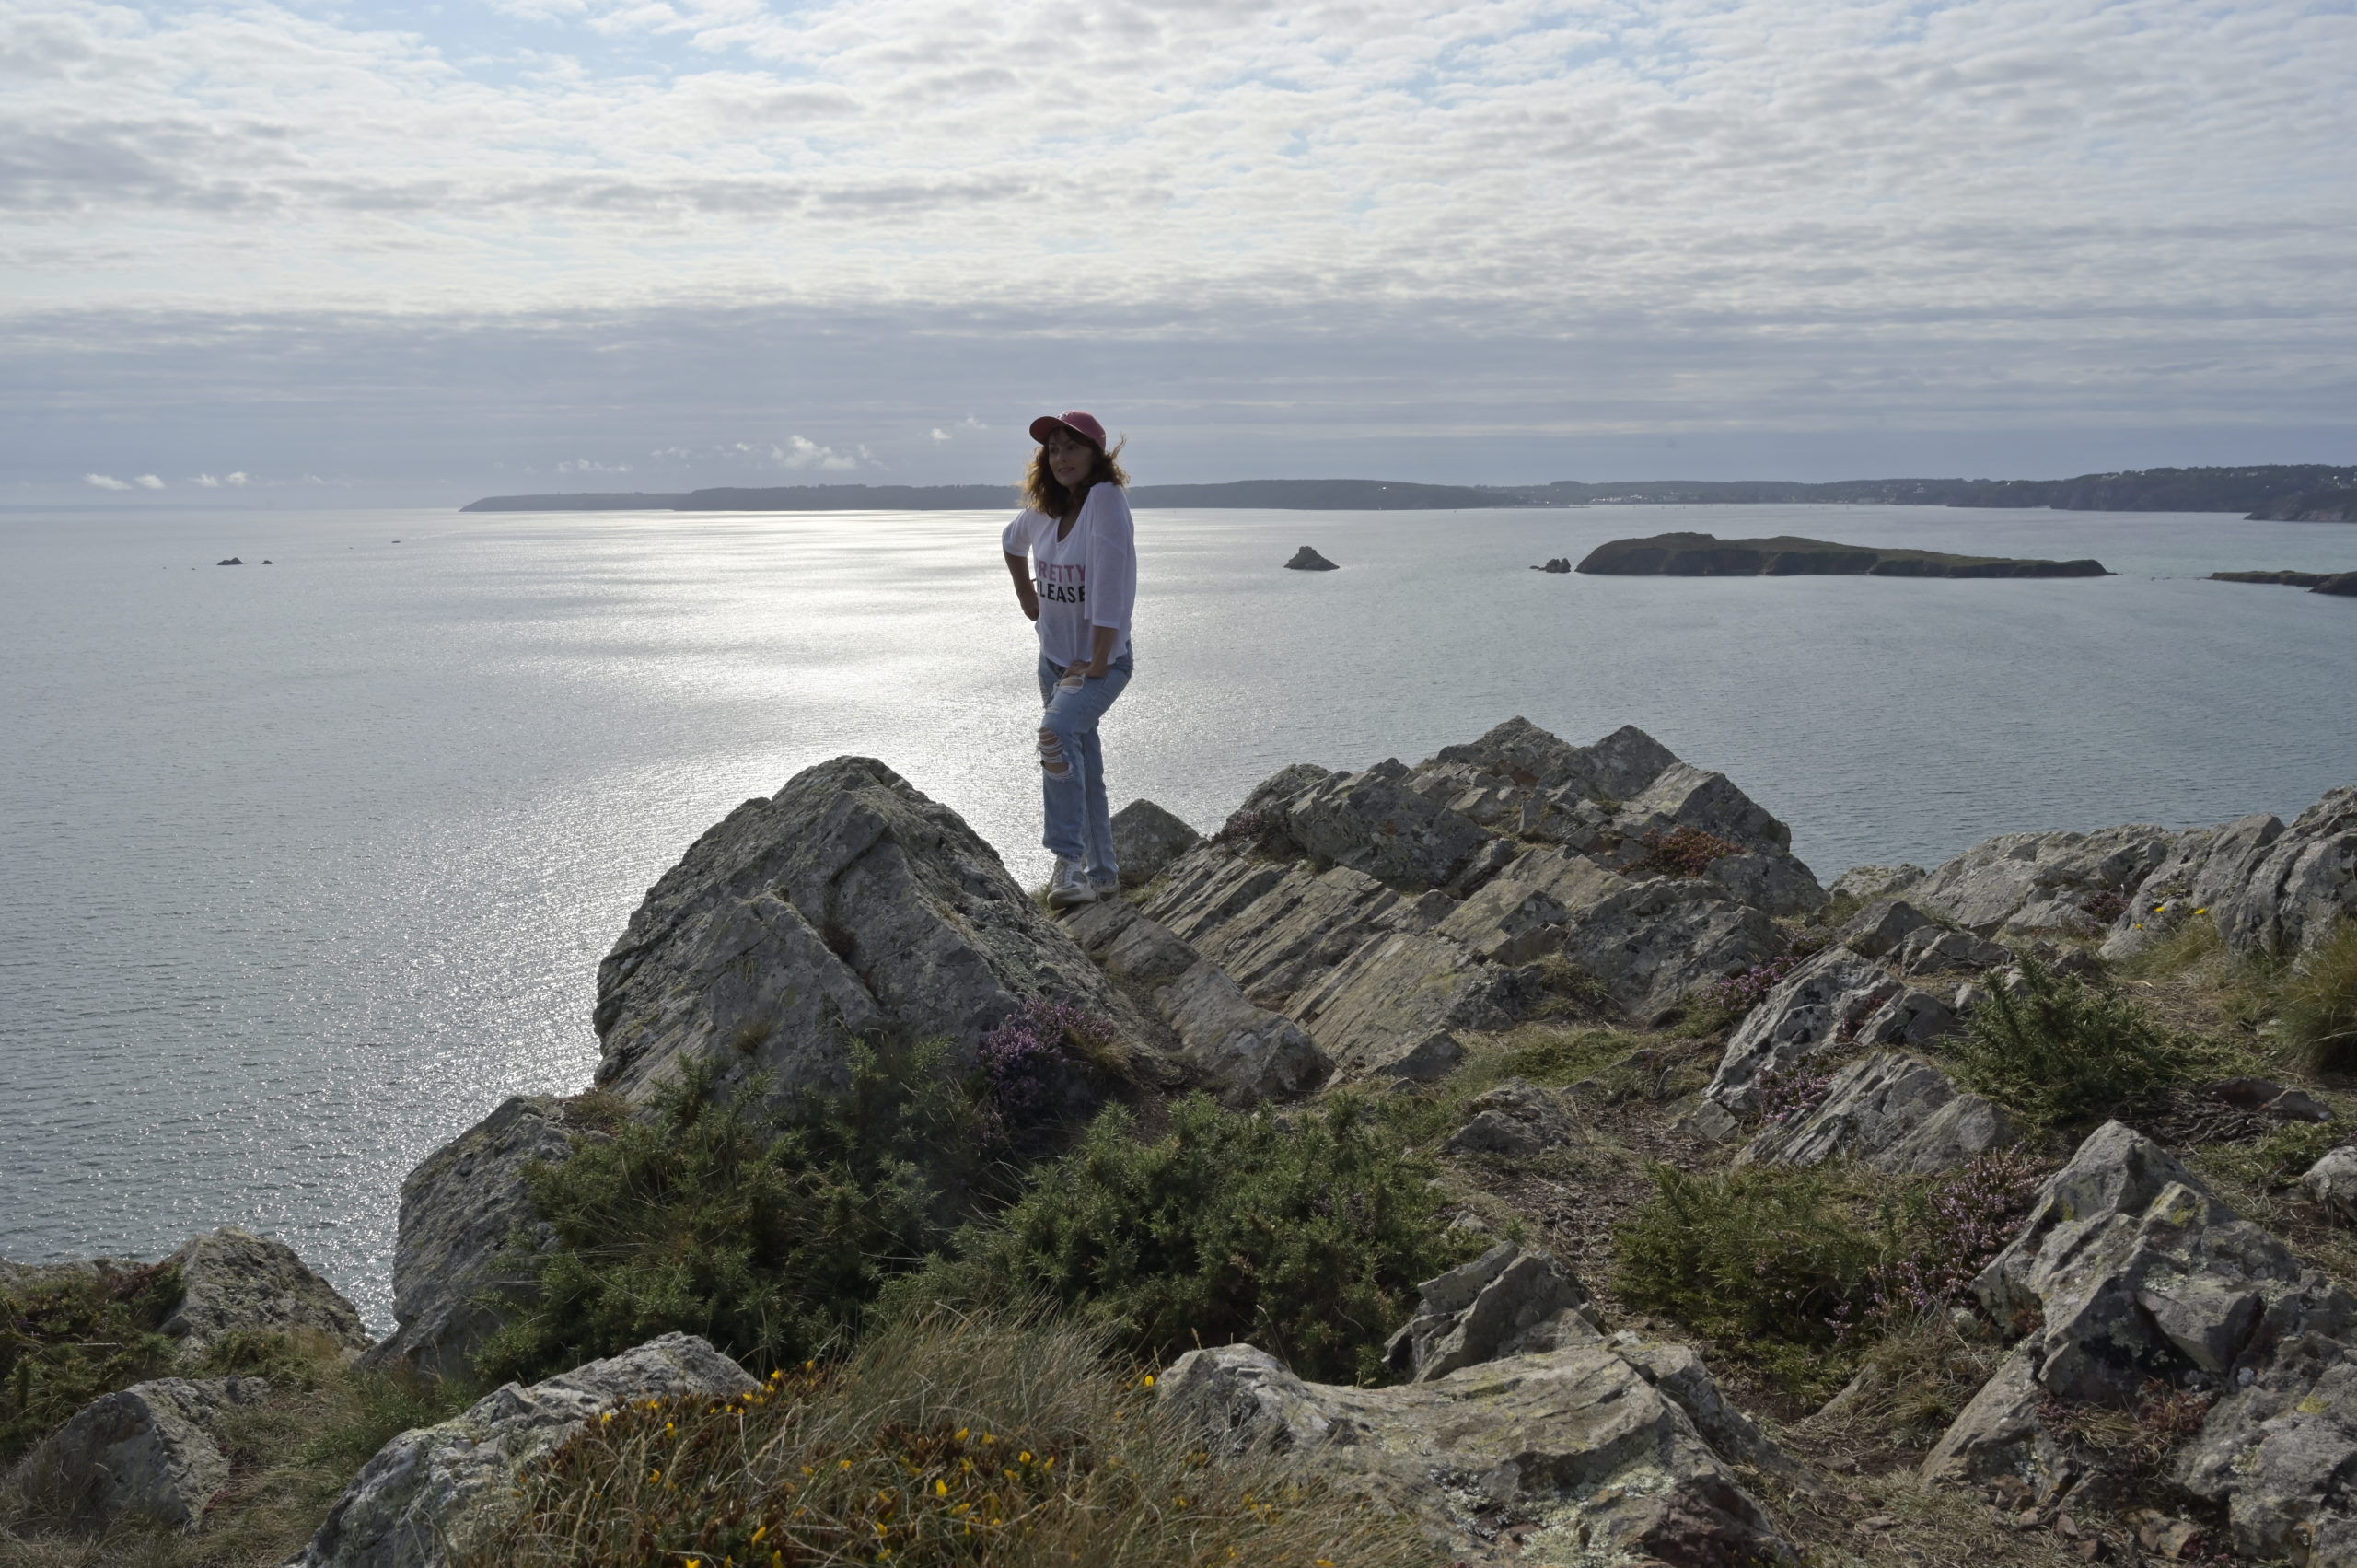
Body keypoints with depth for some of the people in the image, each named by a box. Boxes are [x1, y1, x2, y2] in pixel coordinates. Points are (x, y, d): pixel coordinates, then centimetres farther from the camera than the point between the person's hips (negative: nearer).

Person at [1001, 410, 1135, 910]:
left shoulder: (1106, 499, -18)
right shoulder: (1043, 509, 3)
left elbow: (1111, 585, -25)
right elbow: (1011, 542, 27)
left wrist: (1098, 663, -25)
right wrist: (1029, 601, 16)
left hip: (1101, 660, -7)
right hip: (1054, 657, 7)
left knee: (1057, 730, -32)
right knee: (1082, 765, 13)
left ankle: (1069, 862, -28)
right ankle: (1101, 872, 26)